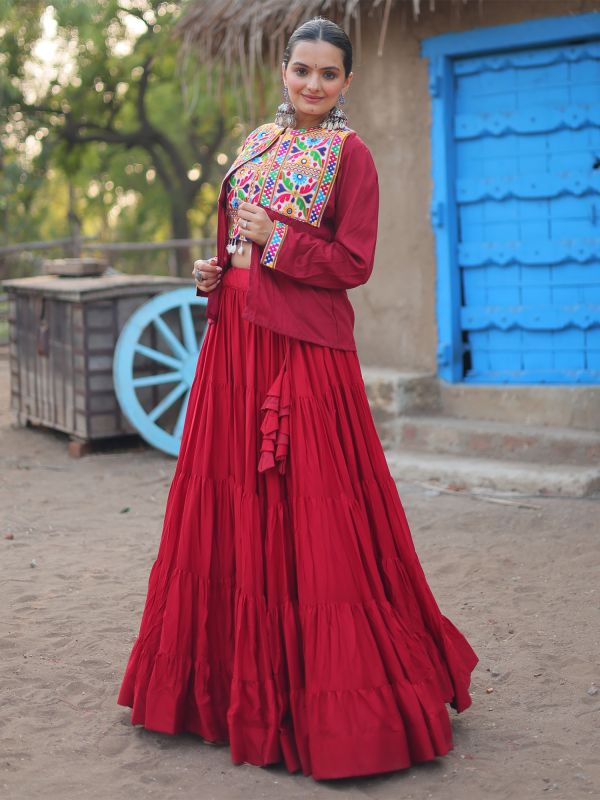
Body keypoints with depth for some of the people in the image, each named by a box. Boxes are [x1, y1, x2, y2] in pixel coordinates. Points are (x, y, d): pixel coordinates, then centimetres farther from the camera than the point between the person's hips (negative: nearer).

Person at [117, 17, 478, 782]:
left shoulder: (349, 154, -3)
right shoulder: (257, 142, 15)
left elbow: (354, 264, -8)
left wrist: (274, 238, -15)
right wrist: (213, 271, 3)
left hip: (304, 347, -7)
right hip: (235, 340, 7)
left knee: (308, 514, -5)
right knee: (227, 501, 10)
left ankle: (321, 688, 7)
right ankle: (235, 678, 24)